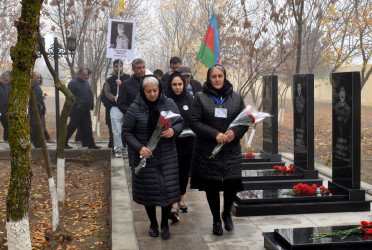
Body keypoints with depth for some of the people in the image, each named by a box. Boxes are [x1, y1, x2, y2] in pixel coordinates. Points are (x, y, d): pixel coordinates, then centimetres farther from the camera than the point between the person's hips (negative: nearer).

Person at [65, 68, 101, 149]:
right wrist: (77, 105, -17)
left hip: (86, 110, 8)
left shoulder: (86, 83, 17)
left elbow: (90, 94, 22)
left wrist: (91, 105, 9)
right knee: (72, 127, -3)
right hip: (77, 110, -8)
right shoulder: (73, 83, -8)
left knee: (87, 127, 9)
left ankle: (91, 144, 13)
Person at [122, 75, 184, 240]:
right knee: (149, 191, 8)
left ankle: (165, 224, 22)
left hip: (167, 156, 1)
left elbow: (180, 122, 8)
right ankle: (153, 224, 29)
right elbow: (126, 132, -2)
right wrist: (139, 147, -17)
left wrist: (174, 130, -15)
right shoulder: (135, 108, -6)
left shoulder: (169, 104, 0)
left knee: (168, 189, 2)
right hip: (146, 157, -1)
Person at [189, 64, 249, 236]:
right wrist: (215, 134, -17)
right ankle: (216, 220, 25)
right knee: (211, 186, 4)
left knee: (233, 183, -7)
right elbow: (194, 122, -6)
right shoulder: (200, 98, 2)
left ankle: (226, 214, 23)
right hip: (208, 151, -1)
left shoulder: (236, 98, 10)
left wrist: (235, 133, -12)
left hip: (231, 150, 1)